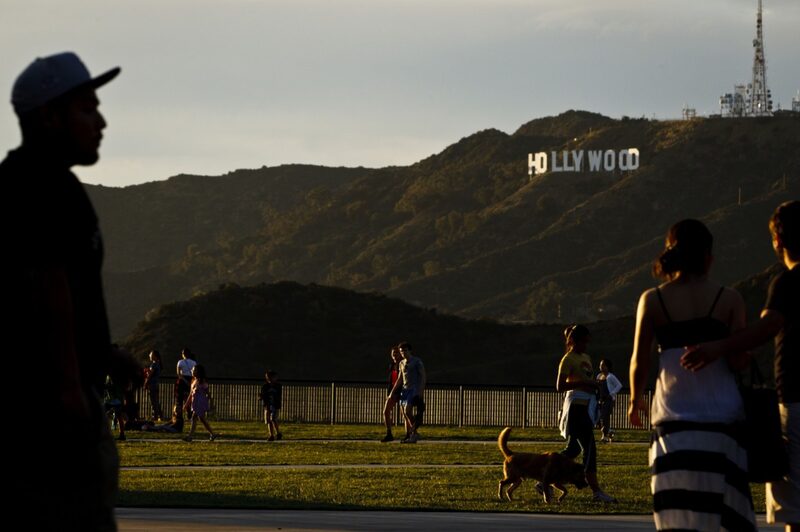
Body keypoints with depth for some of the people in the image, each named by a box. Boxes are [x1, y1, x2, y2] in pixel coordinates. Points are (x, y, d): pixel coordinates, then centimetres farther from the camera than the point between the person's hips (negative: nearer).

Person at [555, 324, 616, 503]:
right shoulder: (568, 359, -9)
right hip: (576, 406, -9)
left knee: (573, 448, 12)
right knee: (589, 448, -11)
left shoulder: (586, 358, 17)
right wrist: (582, 383, -24)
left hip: (586, 406, 9)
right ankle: (596, 491, -12)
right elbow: (560, 386, -17)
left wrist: (595, 385, 7)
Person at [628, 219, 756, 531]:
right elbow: (739, 360, -6)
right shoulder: (729, 300, -2)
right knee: (724, 503, 9)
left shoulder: (652, 301, 0)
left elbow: (640, 360, 0)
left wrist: (635, 400, 17)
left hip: (673, 412, 0)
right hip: (721, 411, 0)